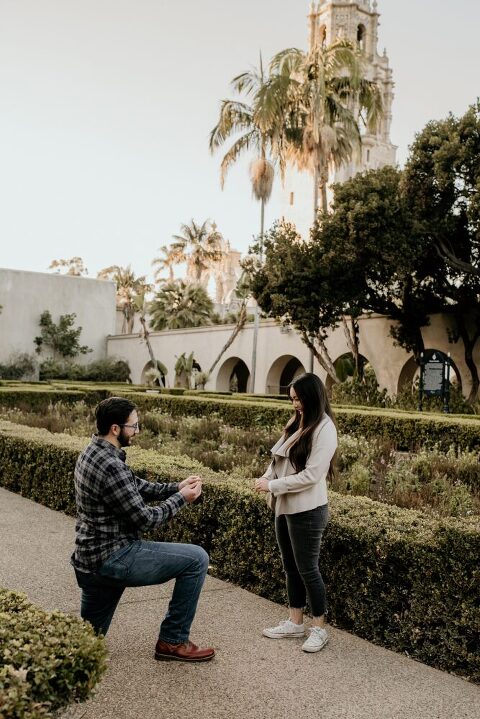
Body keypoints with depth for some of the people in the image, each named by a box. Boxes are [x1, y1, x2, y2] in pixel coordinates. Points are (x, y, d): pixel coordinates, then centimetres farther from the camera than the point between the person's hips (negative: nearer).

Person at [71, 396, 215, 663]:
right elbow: (145, 519, -18)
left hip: (91, 559, 10)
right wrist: (181, 498, -5)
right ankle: (173, 641, 6)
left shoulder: (92, 453, 8)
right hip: (113, 558, -10)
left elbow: (138, 486, 17)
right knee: (197, 559, -4)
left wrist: (176, 487, 6)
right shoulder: (111, 466, -24)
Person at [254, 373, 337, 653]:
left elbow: (311, 475, -21)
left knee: (307, 569, 3)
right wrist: (267, 477, -7)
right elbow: (280, 458, 13)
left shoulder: (324, 428, -16)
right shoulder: (297, 423, 8)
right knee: (291, 567, 16)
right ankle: (295, 622, 30)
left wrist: (272, 486, -17)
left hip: (307, 511, -8)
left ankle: (319, 628, 19)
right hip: (285, 507, 8)